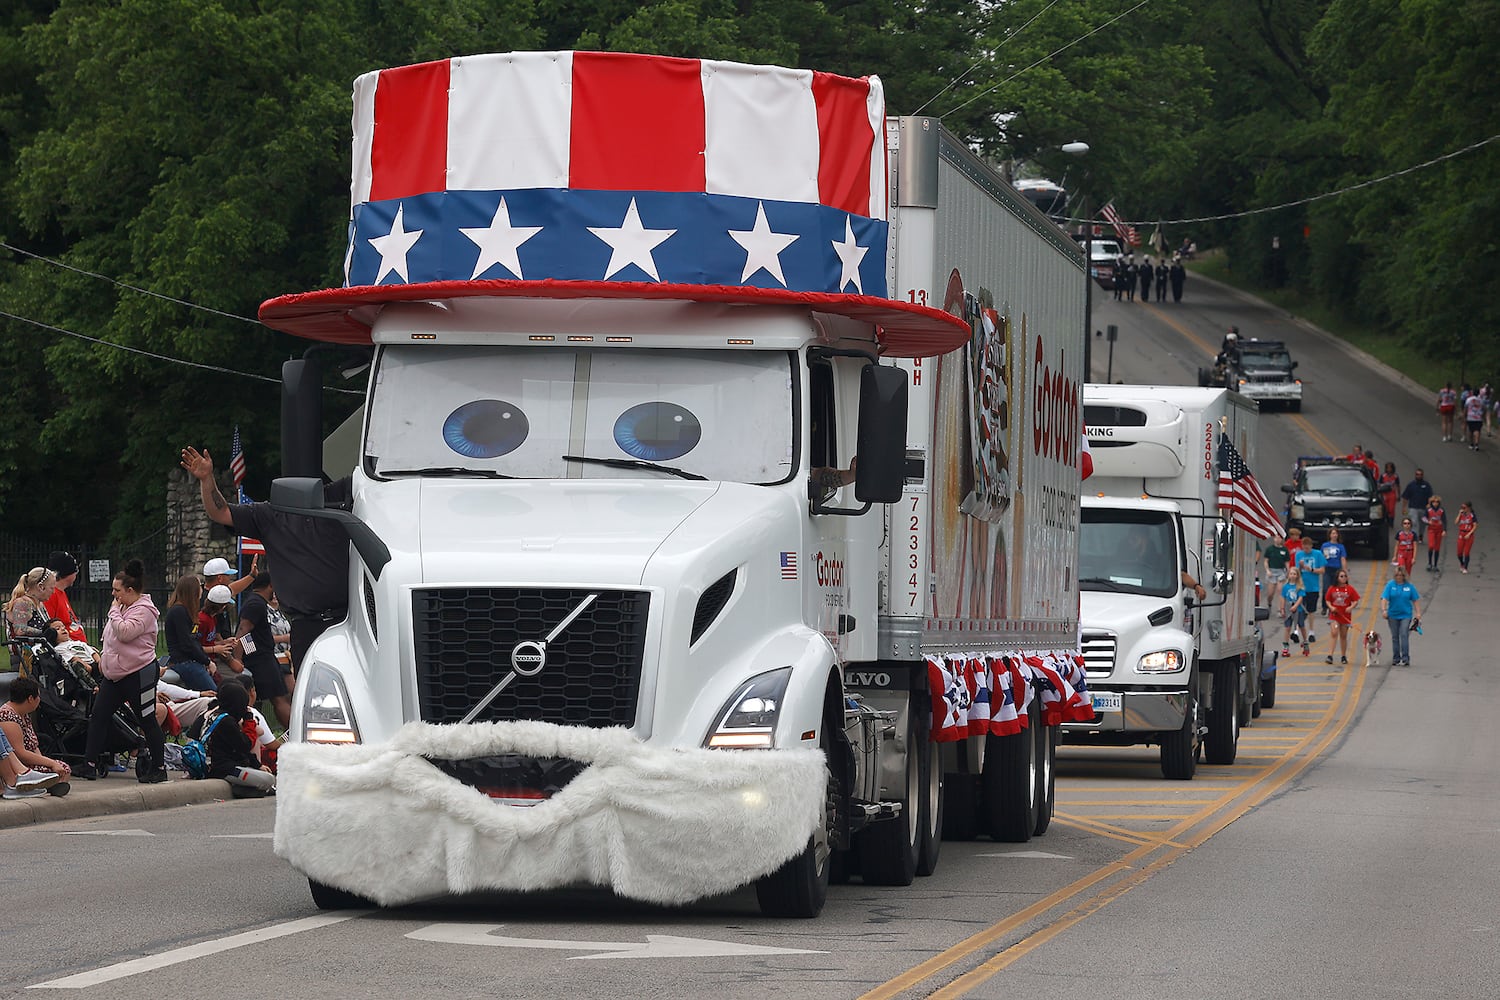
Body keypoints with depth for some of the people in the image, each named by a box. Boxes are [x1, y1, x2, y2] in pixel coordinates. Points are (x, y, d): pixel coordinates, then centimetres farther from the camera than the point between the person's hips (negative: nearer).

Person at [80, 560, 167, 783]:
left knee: (148, 721, -1)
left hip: (139, 674, -10)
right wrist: (105, 660, 19)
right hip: (115, 673, 10)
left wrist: (114, 611, -15)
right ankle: (91, 763, 9)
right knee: (98, 716, 6)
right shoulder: (123, 608, 15)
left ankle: (158, 768, 8)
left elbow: (125, 632, -27)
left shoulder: (143, 610, -14)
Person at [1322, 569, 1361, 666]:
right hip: (1334, 615, -1)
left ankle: (1343, 657, 23)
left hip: (1345, 616, 1)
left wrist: (1351, 607, -16)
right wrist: (1331, 607, -11)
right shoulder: (1332, 589, 1)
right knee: (1333, 633, -15)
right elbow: (1327, 600, 7)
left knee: (1343, 636, 11)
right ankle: (1330, 656, -19)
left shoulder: (1350, 589, 0)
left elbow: (1356, 600, 3)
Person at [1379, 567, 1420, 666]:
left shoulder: (1409, 586, 0)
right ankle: (1396, 659, 18)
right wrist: (1383, 610, -21)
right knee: (1395, 637, 9)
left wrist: (1418, 613, 0)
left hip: (1406, 615, -1)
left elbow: (1415, 600, 5)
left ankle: (1405, 659, -11)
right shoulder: (1390, 585, -2)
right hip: (1393, 615, 1)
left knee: (1404, 635, -12)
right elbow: (1384, 598, -8)